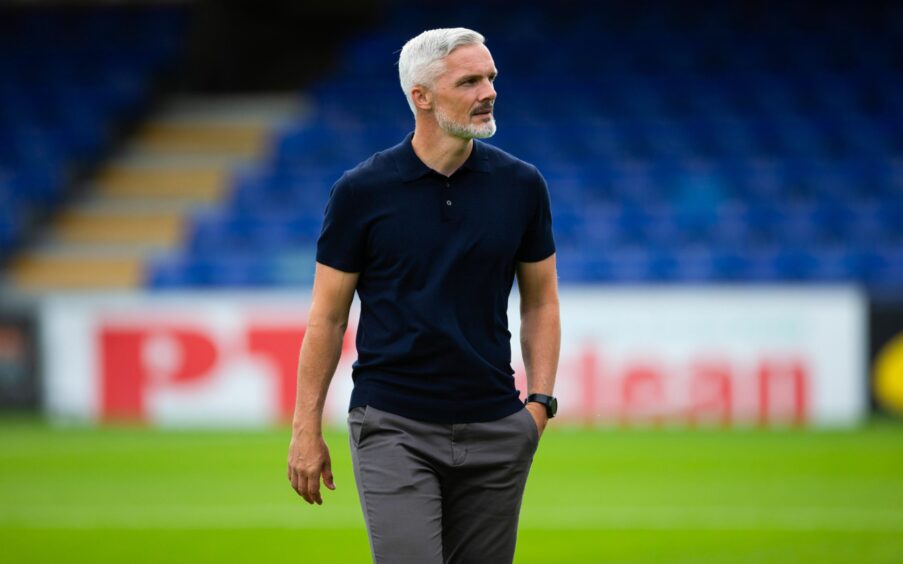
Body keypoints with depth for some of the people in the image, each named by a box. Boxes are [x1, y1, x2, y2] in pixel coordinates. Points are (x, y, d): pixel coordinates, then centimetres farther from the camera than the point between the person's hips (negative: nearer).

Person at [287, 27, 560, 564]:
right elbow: (328, 315, 1)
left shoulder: (521, 186, 2)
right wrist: (306, 428, -1)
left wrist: (540, 400, -1)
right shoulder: (362, 191, -5)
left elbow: (540, 300, 11)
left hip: (494, 432, 3)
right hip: (395, 428, -3)